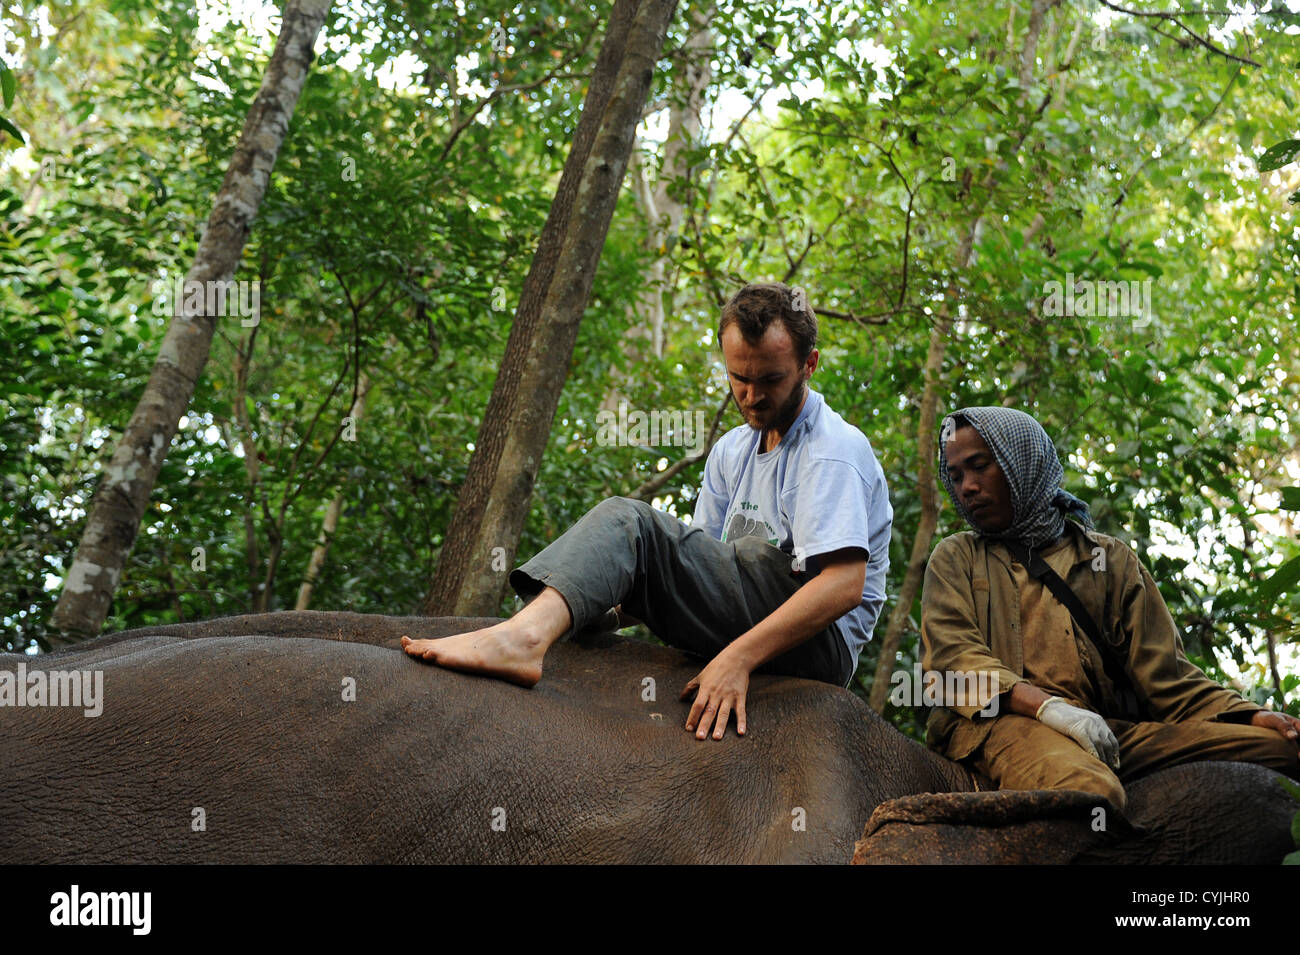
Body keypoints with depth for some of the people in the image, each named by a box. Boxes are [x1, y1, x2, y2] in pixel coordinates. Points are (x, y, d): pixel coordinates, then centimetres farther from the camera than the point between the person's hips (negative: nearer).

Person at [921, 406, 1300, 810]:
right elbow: (950, 656, 2)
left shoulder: (1109, 558, 23)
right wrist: (1048, 706, -16)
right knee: (1089, 790, -40)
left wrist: (1252, 717, -3)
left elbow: (1165, 674, 16)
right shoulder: (956, 558, 20)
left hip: (1106, 728, 4)